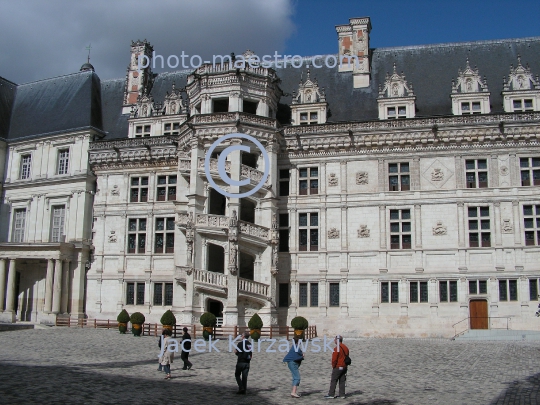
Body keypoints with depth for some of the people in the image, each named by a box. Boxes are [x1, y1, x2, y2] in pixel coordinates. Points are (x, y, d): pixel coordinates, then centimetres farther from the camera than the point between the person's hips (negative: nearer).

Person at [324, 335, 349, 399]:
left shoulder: (337, 348, -17)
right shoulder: (346, 348, 9)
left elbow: (334, 359, -17)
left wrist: (333, 366, -3)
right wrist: (345, 365, 18)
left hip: (338, 367, -8)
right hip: (344, 367, 8)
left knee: (333, 381, 0)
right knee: (342, 381, 11)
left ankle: (331, 394, 1)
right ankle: (342, 394, 12)